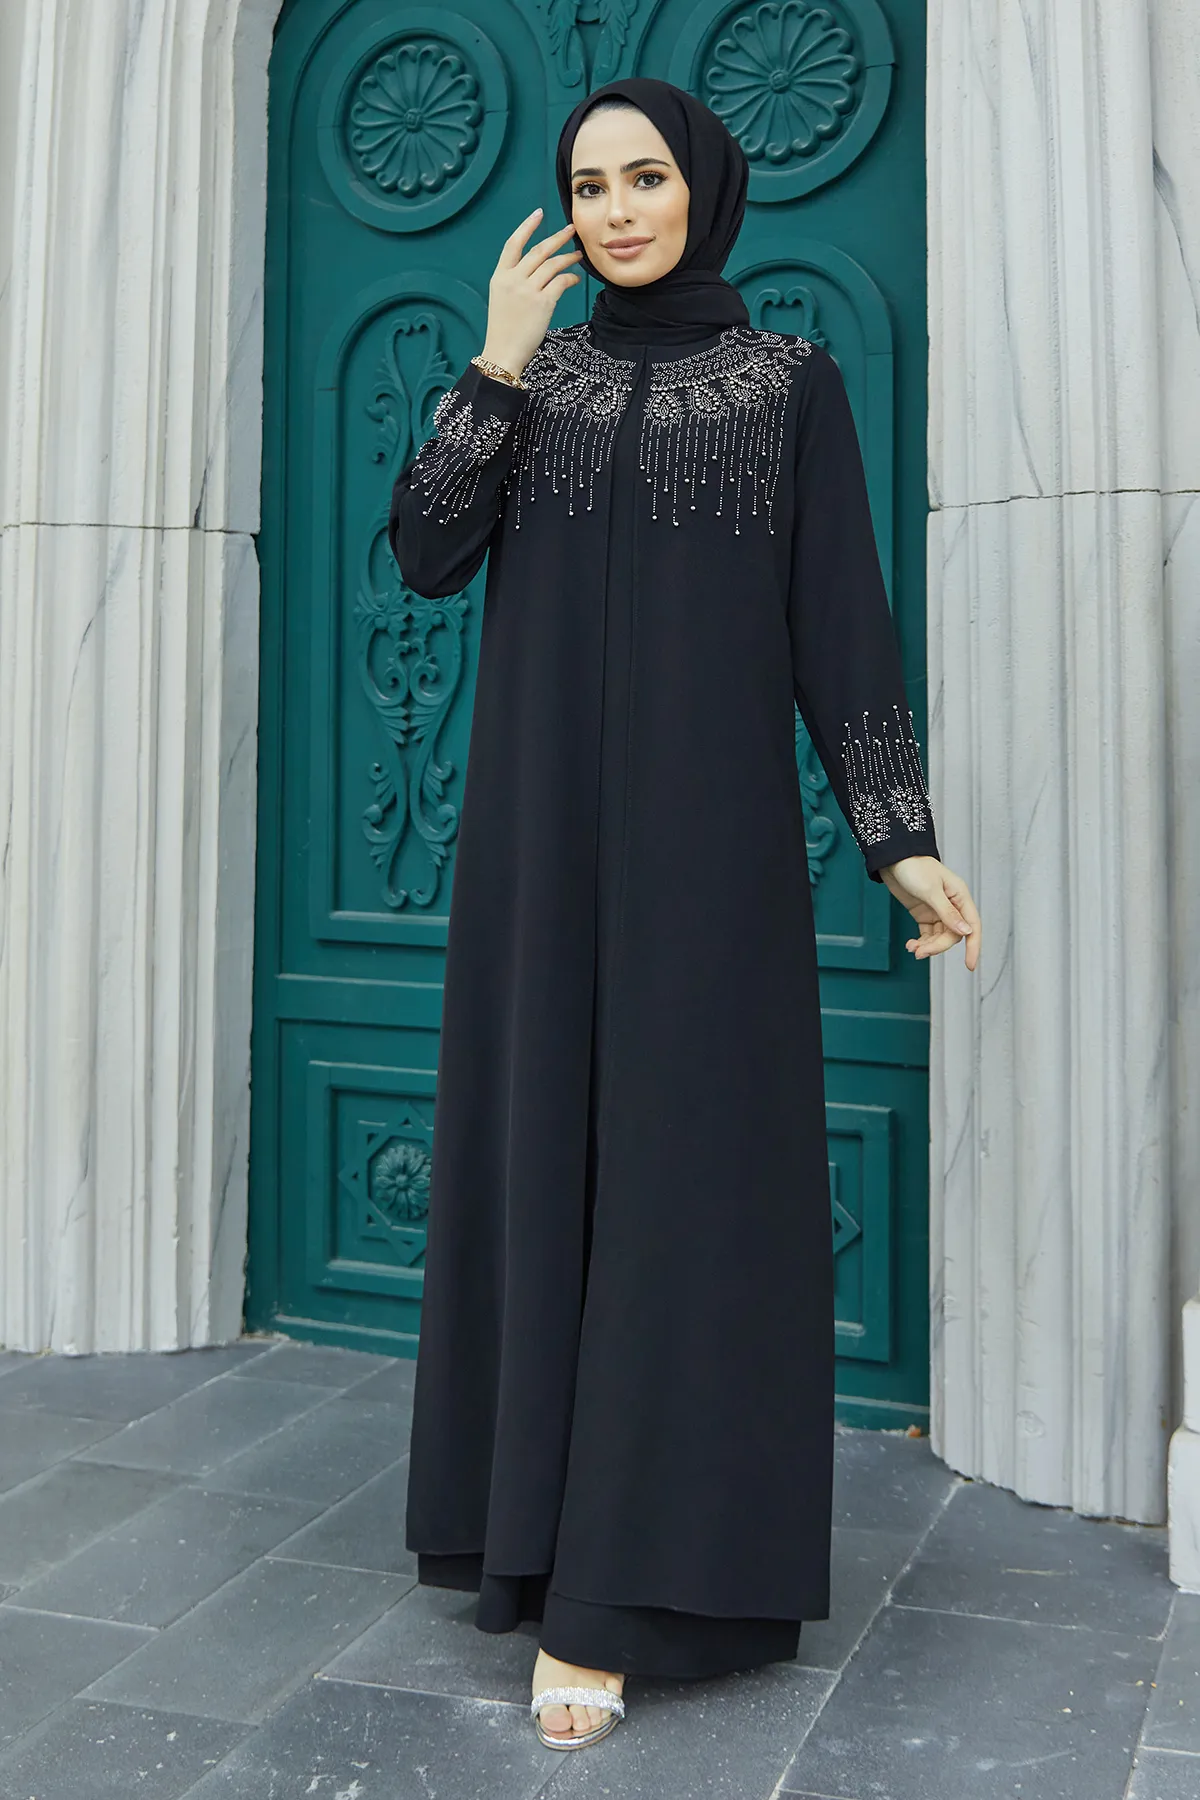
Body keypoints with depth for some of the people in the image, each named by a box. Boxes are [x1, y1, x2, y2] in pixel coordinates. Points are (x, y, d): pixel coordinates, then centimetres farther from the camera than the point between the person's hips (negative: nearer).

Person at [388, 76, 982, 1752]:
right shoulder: (528, 372, 13)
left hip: (708, 829, -3)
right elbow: (426, 556, -1)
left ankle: (622, 1584, 2)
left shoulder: (791, 379, 6)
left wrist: (900, 831, -7)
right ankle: (539, 1517, 19)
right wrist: (499, 367, -7)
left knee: (685, 1162, -5)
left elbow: (842, 621, 0)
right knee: (543, 1147, 5)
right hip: (543, 826, 3)